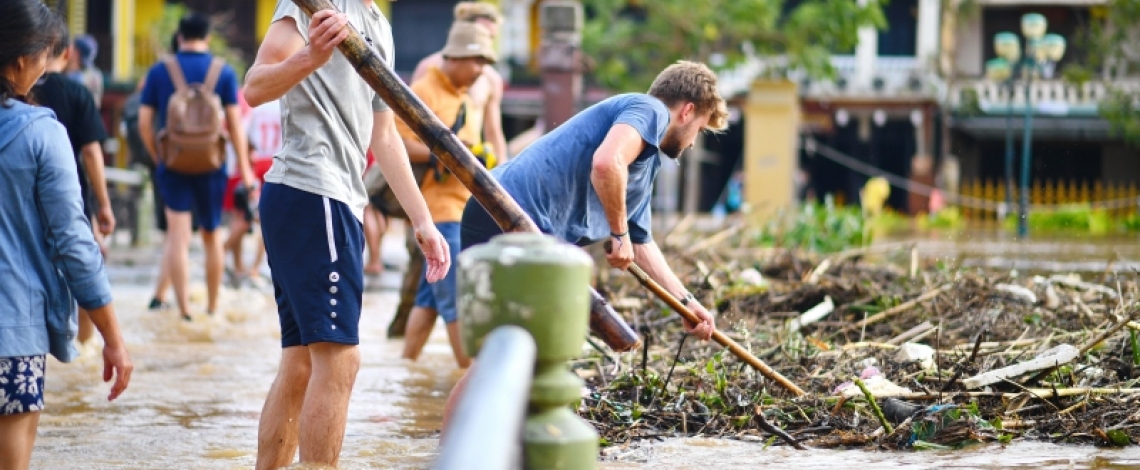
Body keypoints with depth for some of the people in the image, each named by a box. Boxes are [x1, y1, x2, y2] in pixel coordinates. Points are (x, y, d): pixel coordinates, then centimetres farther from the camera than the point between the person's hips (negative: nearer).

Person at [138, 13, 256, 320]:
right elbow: (234, 122, -3)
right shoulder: (224, 73, -1)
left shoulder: (159, 72, 0)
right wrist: (244, 167, 2)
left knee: (178, 237, -3)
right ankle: (212, 308, 24)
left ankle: (184, 312, -11)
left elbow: (144, 122, 0)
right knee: (211, 235, 15)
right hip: (211, 165, 1)